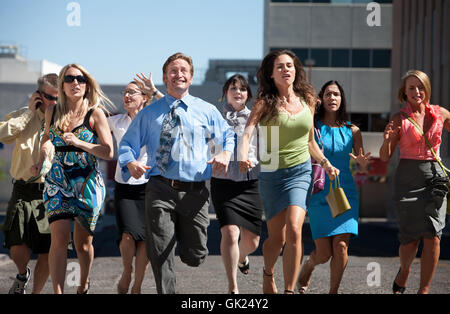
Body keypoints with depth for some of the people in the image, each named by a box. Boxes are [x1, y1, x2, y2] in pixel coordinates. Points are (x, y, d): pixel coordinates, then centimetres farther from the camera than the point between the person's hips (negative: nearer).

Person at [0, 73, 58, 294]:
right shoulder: (24, 116, 6)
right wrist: (30, 112, -9)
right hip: (24, 190, -1)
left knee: (47, 251, -1)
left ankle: (36, 291, 16)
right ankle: (22, 276, 24)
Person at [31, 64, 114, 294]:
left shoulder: (95, 114, -5)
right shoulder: (52, 112, 5)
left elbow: (108, 152, -9)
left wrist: (79, 143, -21)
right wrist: (41, 160, 7)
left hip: (87, 184, -2)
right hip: (57, 183, 2)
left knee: (83, 243, 8)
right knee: (59, 238, -15)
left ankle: (83, 285, 34)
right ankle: (58, 292, -15)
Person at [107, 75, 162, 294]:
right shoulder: (115, 121, 8)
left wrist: (154, 91, -19)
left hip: (148, 187, -1)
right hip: (124, 187, 1)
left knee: (145, 239, -4)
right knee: (128, 236, -17)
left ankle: (137, 287, 11)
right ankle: (126, 273, 12)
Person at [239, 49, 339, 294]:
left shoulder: (307, 100, 6)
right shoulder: (265, 103, -5)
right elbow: (247, 133, -20)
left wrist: (325, 163, 5)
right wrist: (243, 156, -39)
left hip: (301, 173, 1)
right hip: (272, 175, -1)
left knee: (294, 230, -19)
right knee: (277, 238, 7)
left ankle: (290, 290, -13)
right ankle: (268, 273, 40)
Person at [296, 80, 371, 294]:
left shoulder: (352, 130, 7)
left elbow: (363, 168, 11)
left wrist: (362, 162, -14)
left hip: (345, 193, 2)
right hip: (319, 194, -2)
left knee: (341, 246, -10)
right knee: (323, 254, -3)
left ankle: (333, 291, 7)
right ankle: (305, 271, 30)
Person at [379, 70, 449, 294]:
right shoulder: (399, 119, 1)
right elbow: (385, 157, 1)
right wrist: (387, 139, -18)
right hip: (408, 177, -2)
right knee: (411, 238, -4)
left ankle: (424, 290, -1)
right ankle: (403, 272, 28)